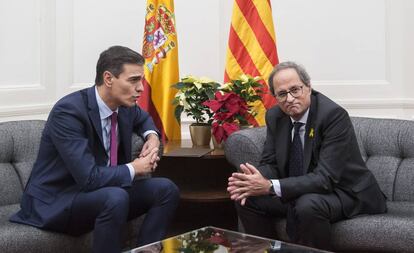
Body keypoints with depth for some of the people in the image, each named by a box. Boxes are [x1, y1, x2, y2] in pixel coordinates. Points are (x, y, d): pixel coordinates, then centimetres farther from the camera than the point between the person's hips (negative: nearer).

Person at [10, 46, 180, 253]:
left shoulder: (124, 105, -2)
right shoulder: (68, 111, -25)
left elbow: (143, 119, 25)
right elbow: (88, 177, -31)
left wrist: (152, 136, 2)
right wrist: (134, 169, -16)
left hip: (102, 193, 8)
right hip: (55, 202, -8)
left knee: (166, 189, -7)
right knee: (115, 198, -35)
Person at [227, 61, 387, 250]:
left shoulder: (334, 115, -24)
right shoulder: (275, 116, -2)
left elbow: (325, 178, -30)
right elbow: (270, 163, 2)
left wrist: (270, 186, -36)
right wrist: (255, 180, -23)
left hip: (344, 191, -6)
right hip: (299, 192, 6)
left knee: (307, 206, -35)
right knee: (246, 199, -9)